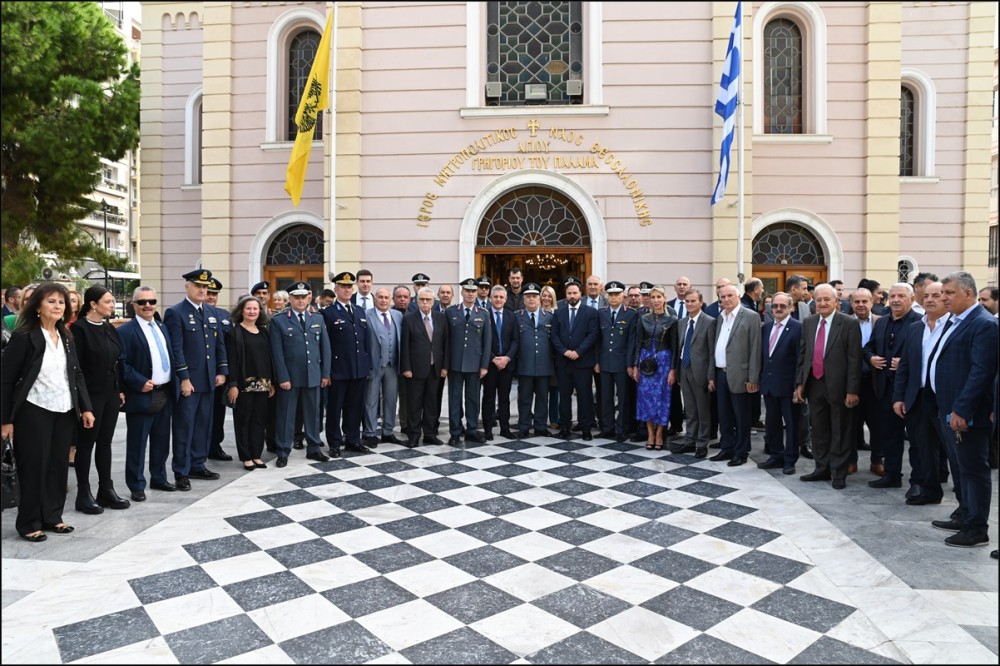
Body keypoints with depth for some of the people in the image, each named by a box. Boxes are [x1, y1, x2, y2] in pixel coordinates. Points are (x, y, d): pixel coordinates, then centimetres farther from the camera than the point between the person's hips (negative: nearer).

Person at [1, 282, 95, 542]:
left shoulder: (67, 337, 8)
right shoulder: (23, 337, -10)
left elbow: (77, 374, 11)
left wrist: (86, 407, 4)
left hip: (64, 411, 6)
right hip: (33, 412, -6)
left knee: (58, 464, 11)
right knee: (33, 466, 2)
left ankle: (52, 517, 23)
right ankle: (29, 523, 16)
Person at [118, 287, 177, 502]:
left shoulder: (162, 328, 14)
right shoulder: (126, 331, -8)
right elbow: (122, 363, -14)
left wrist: (173, 385, 9)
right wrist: (140, 383, -20)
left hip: (165, 394, 7)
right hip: (142, 396, -7)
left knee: (161, 441, 16)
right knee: (137, 443, 3)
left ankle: (159, 478, 29)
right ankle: (137, 485, 13)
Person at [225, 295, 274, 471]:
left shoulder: (263, 332, 12)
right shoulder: (234, 332, -4)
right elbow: (231, 360, -9)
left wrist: (272, 382, 8)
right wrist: (232, 384, -16)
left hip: (262, 383, 5)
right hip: (243, 383, -5)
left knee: (259, 419, 8)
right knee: (243, 420, 3)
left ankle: (256, 455, 17)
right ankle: (246, 457, 11)